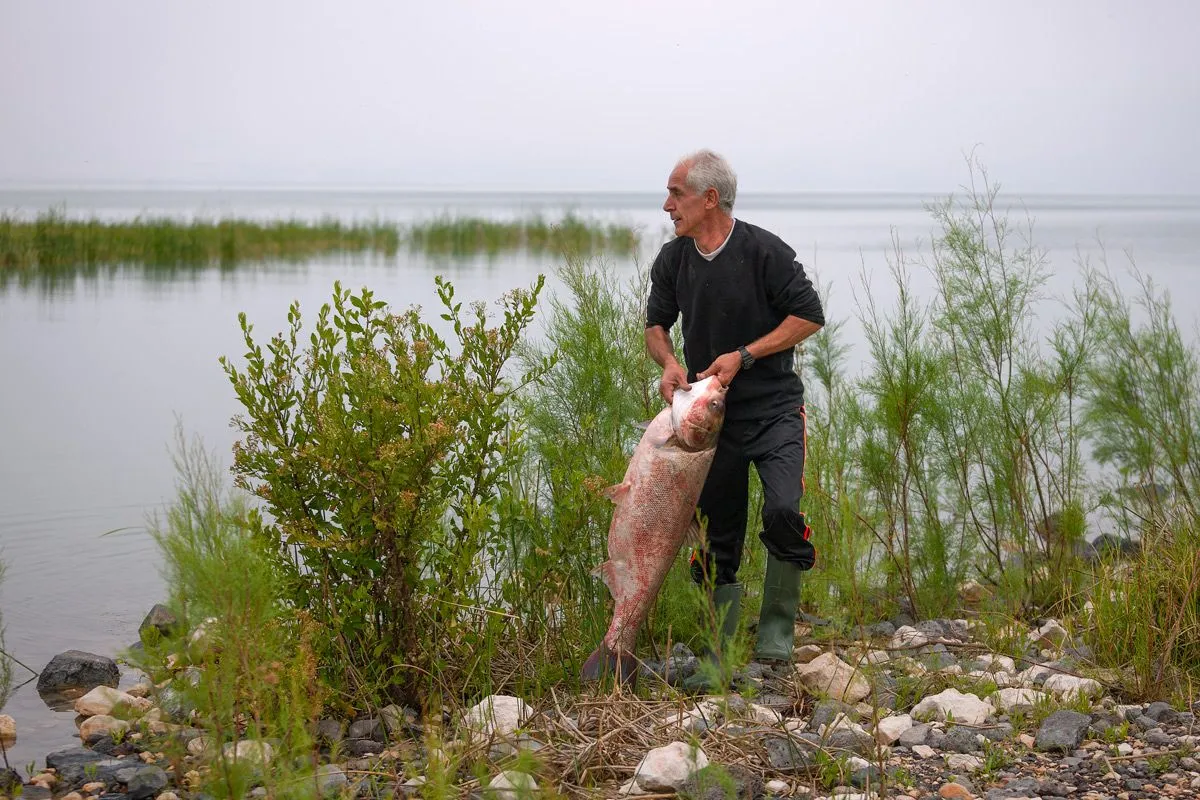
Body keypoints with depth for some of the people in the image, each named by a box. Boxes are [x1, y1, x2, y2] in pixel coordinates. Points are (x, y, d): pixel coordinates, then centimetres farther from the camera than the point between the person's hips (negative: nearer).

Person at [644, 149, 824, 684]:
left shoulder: (765, 251, -13)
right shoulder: (672, 260, 2)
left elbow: (809, 317, -8)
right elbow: (656, 323, 16)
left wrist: (743, 356, -15)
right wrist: (669, 363, -7)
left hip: (773, 410, -4)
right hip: (711, 414, 4)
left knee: (783, 511, -23)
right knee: (718, 537, 5)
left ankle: (775, 640, -7)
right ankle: (722, 655, 16)